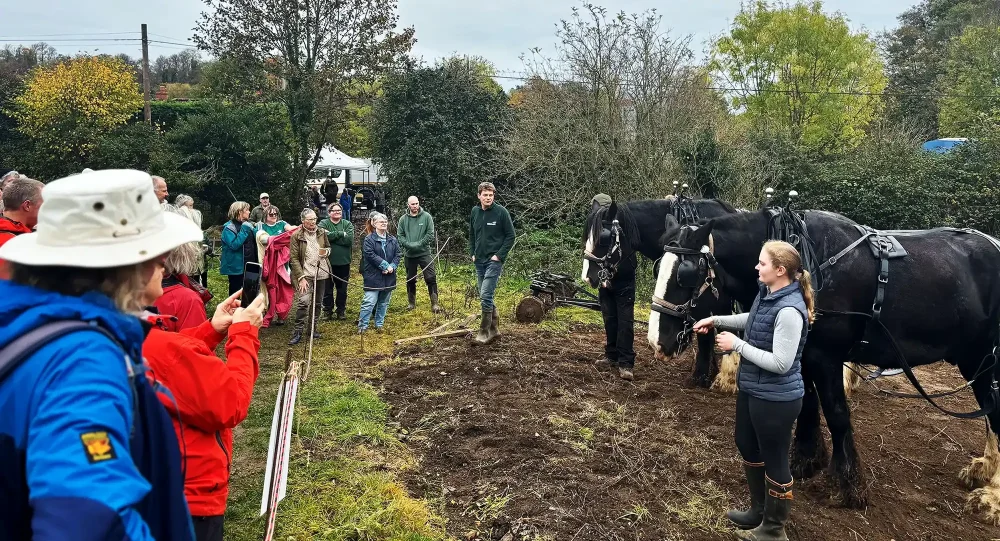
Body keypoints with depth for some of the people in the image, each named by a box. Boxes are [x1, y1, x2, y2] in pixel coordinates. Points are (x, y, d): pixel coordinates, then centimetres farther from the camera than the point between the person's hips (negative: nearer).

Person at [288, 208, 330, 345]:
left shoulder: (321, 232, 5)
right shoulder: (296, 236, -8)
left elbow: (328, 247, 20)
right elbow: (293, 258, -9)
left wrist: (326, 252, -5)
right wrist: (301, 277, -16)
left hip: (321, 272, 5)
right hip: (306, 273, -5)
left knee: (317, 302, 12)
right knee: (303, 301, -18)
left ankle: (313, 328, 26)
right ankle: (298, 332, -9)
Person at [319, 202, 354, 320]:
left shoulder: (348, 224, 4)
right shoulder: (323, 223, -1)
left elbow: (350, 239, -14)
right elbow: (324, 236, -22)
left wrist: (332, 236, -15)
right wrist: (341, 234, -17)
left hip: (344, 262, 2)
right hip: (328, 262, -2)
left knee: (342, 289, 12)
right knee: (327, 289, 8)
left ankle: (341, 311, 26)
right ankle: (327, 311, 22)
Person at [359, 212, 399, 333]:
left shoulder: (393, 240, 9)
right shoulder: (369, 239, -6)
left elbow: (397, 255, 6)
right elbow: (370, 255, -16)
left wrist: (392, 267, -12)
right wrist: (385, 265, -20)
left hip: (388, 277, 5)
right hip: (373, 277, -5)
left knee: (384, 302, 13)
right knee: (369, 302, -9)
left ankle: (379, 324, 25)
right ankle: (362, 325, -1)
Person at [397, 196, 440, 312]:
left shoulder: (427, 216, -3)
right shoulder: (403, 219, 3)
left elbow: (430, 234, -7)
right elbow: (400, 236, 0)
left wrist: (419, 244, -16)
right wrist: (409, 245, -15)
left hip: (424, 253, -2)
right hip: (409, 254, 2)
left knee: (431, 278, -7)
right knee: (410, 280, 13)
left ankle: (434, 303, 0)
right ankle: (411, 302, 27)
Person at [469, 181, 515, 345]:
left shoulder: (501, 212, -10)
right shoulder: (475, 211, 6)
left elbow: (510, 236, -7)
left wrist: (499, 255, -12)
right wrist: (473, 253, 10)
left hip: (494, 261, -6)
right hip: (479, 261, 6)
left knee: (485, 295, -14)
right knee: (486, 297, 10)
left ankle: (484, 331, -6)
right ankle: (493, 329, 22)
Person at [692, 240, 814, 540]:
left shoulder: (789, 310, -28)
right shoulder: (766, 293, 0)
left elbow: (780, 363, -29)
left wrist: (737, 345, -23)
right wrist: (717, 320, 12)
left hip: (775, 399, -10)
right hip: (751, 389, 10)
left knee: (775, 462, 8)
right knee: (747, 447, 25)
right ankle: (759, 510, 46)